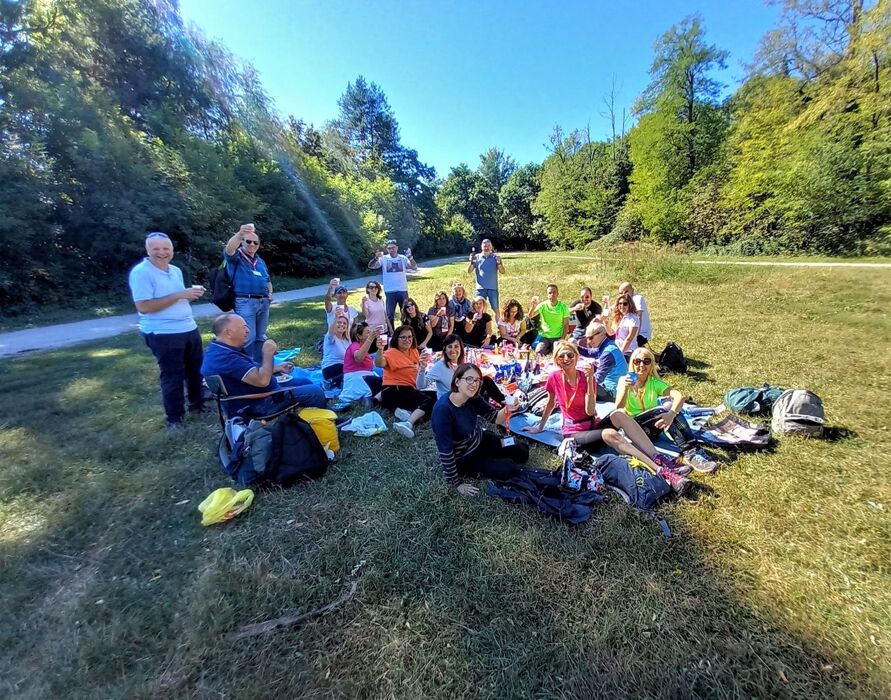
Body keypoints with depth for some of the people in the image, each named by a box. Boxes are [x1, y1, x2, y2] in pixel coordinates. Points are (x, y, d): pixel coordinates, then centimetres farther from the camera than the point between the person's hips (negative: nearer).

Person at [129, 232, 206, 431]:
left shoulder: (176, 270, 10)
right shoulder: (141, 272, -13)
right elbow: (143, 306, -21)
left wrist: (192, 294, -2)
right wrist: (178, 295, -24)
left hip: (189, 328, 7)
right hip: (163, 334, -7)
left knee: (196, 369, 17)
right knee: (172, 376, 3)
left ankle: (197, 404, 36)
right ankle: (174, 418, 18)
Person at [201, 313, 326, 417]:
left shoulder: (221, 349, 5)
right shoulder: (226, 357, -30)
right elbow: (262, 380, -35)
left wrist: (278, 367, 16)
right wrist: (268, 353, -21)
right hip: (259, 404, -11)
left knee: (305, 382, 20)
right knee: (316, 392, -9)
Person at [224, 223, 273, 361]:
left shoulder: (260, 261, 22)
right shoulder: (236, 256, 2)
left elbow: (267, 280, 32)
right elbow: (229, 249, -23)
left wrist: (270, 293, 12)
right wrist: (240, 234, -41)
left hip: (263, 302, 7)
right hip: (245, 302, -6)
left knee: (261, 337, 11)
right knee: (248, 338, -9)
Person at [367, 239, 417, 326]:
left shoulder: (403, 258, 3)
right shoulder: (384, 259, 1)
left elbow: (414, 267, -7)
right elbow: (370, 266, -9)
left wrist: (410, 256, -23)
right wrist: (376, 258, -28)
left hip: (403, 290, 1)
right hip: (390, 291, -1)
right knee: (389, 315, 6)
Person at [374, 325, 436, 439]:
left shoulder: (414, 351, 12)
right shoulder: (392, 352, -8)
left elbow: (418, 369, 32)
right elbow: (379, 364, -30)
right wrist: (380, 350, -47)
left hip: (409, 390, 8)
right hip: (393, 391, -8)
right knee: (428, 400, -25)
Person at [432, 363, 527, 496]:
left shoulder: (472, 398, -14)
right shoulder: (443, 410, -35)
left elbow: (495, 418, -8)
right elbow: (445, 451, -30)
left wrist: (507, 409, -31)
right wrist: (457, 484, -22)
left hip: (480, 440, 7)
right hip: (463, 459, -7)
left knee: (522, 452, 10)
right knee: (510, 469, -9)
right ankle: (467, 472, 8)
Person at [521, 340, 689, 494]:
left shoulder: (586, 376, -3)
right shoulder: (554, 378, -4)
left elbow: (590, 411, -16)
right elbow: (550, 404, 13)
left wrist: (589, 379, -25)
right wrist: (540, 427, 21)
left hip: (593, 425, 3)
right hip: (575, 433, -2)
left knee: (619, 414, -31)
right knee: (611, 434, -34)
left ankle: (662, 460, -35)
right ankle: (661, 471, -40)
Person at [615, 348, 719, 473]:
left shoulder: (654, 382, -2)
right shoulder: (624, 380, -5)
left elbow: (680, 396, -22)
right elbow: (618, 410, -19)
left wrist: (671, 414, -43)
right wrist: (625, 388, -36)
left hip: (651, 426, 3)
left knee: (670, 408, -28)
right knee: (662, 410, -29)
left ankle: (689, 453, -34)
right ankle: (690, 452, -34)